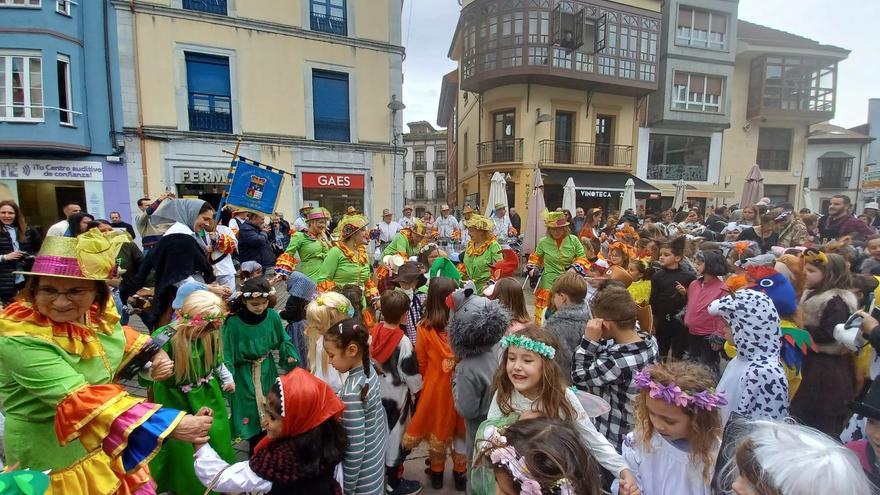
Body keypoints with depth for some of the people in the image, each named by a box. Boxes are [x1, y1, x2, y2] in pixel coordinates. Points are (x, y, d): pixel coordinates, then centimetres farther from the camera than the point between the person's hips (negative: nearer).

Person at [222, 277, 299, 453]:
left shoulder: (273, 316, -13)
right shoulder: (233, 323, -22)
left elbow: (283, 341, 2)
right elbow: (227, 354, -16)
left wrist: (291, 357, -7)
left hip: (268, 371, 4)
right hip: (244, 375, -3)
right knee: (251, 413, 9)